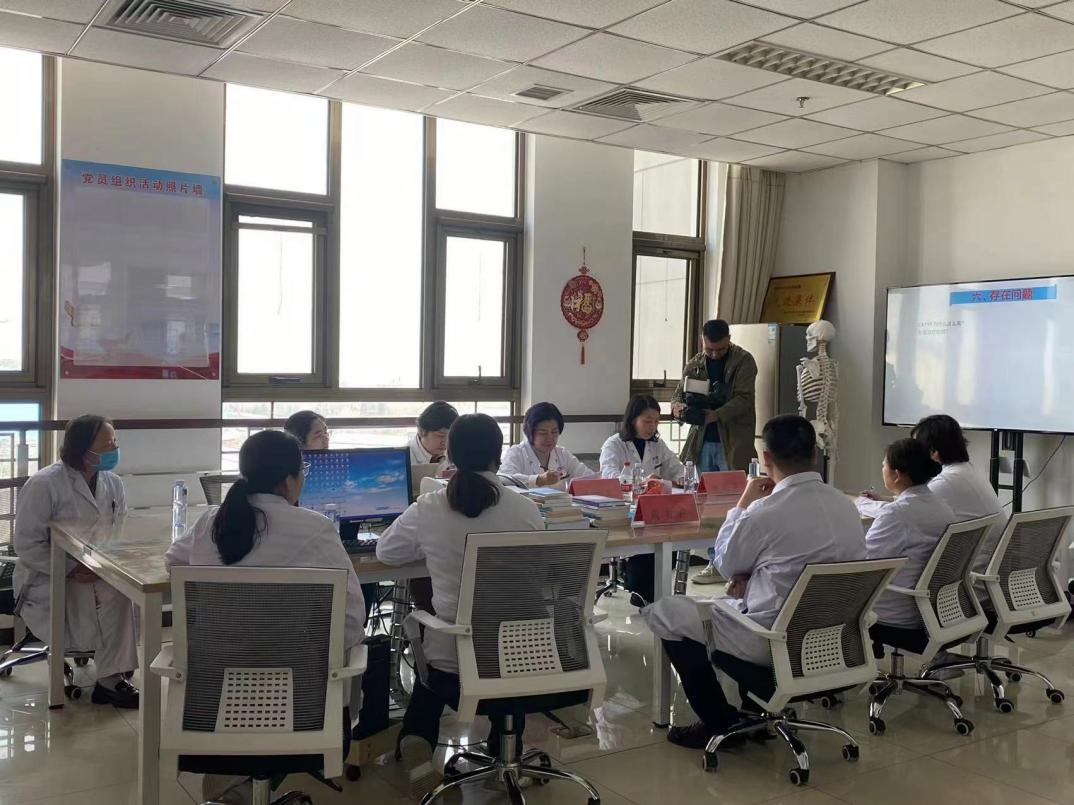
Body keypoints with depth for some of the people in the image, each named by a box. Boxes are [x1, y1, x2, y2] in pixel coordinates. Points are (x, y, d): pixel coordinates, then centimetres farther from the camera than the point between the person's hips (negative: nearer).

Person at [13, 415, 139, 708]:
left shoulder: (112, 484, 4)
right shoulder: (44, 484, -12)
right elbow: (27, 546, -14)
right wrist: (72, 570, -24)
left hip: (98, 575, 5)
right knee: (113, 598, -30)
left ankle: (112, 677, -16)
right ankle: (109, 680, -13)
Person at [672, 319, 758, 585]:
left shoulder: (744, 361, -4)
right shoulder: (694, 365, 10)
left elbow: (744, 398, -13)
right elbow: (679, 394, 11)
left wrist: (716, 415, -29)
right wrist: (677, 406, -14)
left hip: (733, 443, -4)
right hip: (703, 442, 5)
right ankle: (716, 563, 15)